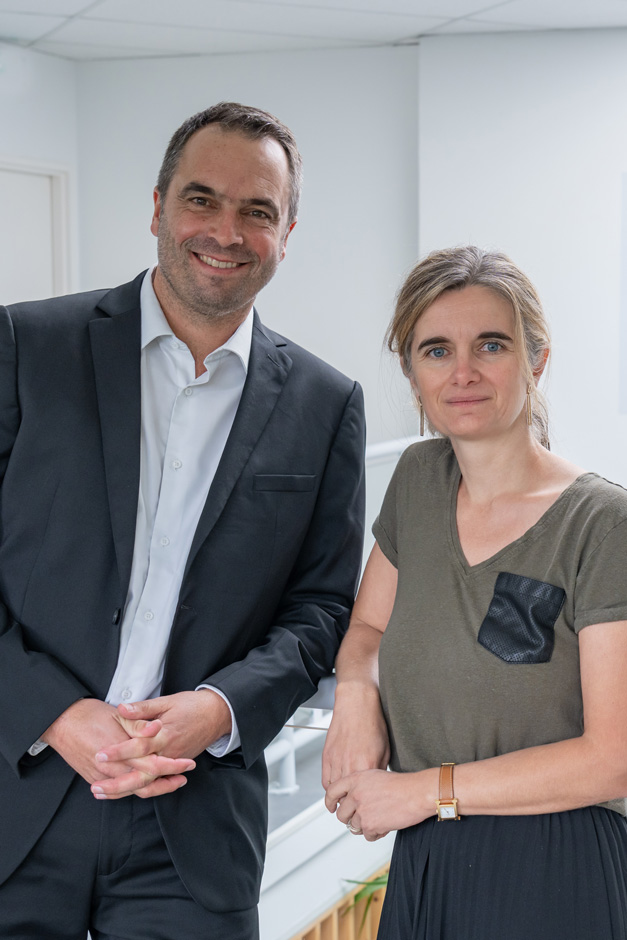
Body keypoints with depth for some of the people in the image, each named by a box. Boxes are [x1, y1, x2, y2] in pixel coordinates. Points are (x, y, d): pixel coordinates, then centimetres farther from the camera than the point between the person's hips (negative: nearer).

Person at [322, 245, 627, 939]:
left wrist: (427, 790, -14)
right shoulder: (419, 478, 3)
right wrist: (356, 692, -8)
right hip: (422, 867, 6)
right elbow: (368, 627, 15)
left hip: (552, 882, -6)